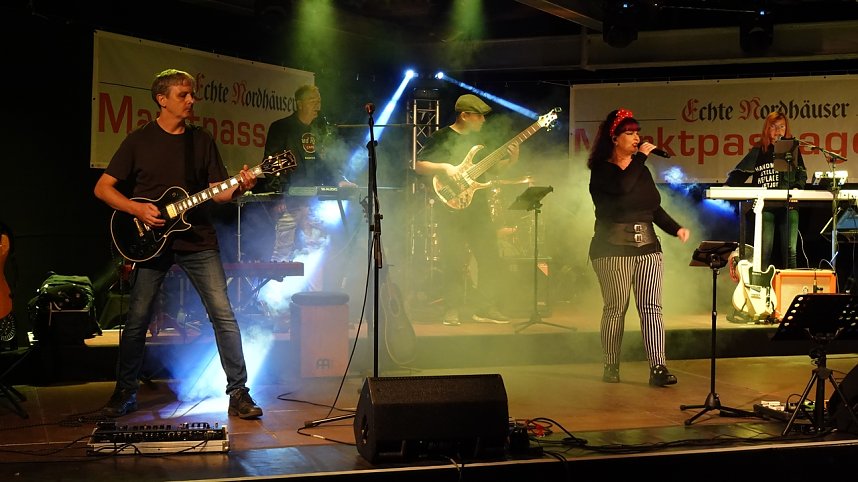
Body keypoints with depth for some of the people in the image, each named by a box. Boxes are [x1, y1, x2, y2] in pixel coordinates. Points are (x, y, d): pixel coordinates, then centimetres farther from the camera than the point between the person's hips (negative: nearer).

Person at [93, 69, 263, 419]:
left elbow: (217, 191, 7)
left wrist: (238, 187, -14)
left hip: (197, 239, 2)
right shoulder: (138, 141, 2)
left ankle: (238, 393, 1)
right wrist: (137, 209, -13)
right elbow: (103, 188, 1)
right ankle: (125, 393, 17)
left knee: (223, 314, -5)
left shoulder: (202, 140, 9)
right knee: (137, 319, 1)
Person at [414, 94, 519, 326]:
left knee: (491, 258, 3)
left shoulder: (477, 138, 15)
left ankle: (485, 307, 12)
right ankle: (453, 310, 4)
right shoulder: (441, 138, -5)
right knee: (455, 261, -6)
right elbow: (418, 166, -9)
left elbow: (488, 167, 21)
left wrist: (510, 161, 5)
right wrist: (445, 168, -21)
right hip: (452, 207, -6)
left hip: (478, 207, 6)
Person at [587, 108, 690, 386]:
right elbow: (622, 187, -25)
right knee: (616, 308, -1)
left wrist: (676, 229, 4)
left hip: (648, 246, 5)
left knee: (651, 306, -4)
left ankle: (658, 368, -9)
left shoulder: (641, 170, 17)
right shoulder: (601, 169, -3)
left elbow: (654, 208, 19)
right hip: (614, 248, -5)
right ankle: (611, 367, 12)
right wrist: (641, 156, -13)